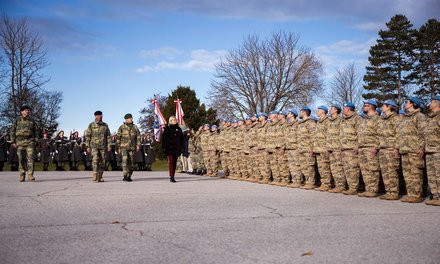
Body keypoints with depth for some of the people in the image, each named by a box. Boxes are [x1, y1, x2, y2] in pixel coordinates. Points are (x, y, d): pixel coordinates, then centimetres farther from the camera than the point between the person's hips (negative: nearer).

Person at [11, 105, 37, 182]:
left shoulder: (31, 121, 15)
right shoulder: (17, 120, 8)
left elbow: (35, 132, 18)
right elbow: (13, 131, 6)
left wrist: (35, 141, 6)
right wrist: (13, 142, -2)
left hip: (30, 141, 1)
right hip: (20, 141, -1)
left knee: (30, 158, -12)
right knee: (21, 159, 0)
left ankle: (30, 175, -16)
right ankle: (22, 175, 8)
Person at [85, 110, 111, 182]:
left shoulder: (105, 125, 9)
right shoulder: (91, 125, 2)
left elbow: (108, 136, 11)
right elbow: (87, 136, 2)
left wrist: (109, 145, 0)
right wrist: (88, 146, -3)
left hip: (103, 147, 3)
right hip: (94, 146, -3)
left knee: (102, 162, 3)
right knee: (95, 159, -21)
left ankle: (100, 177, 11)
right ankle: (95, 175, -24)